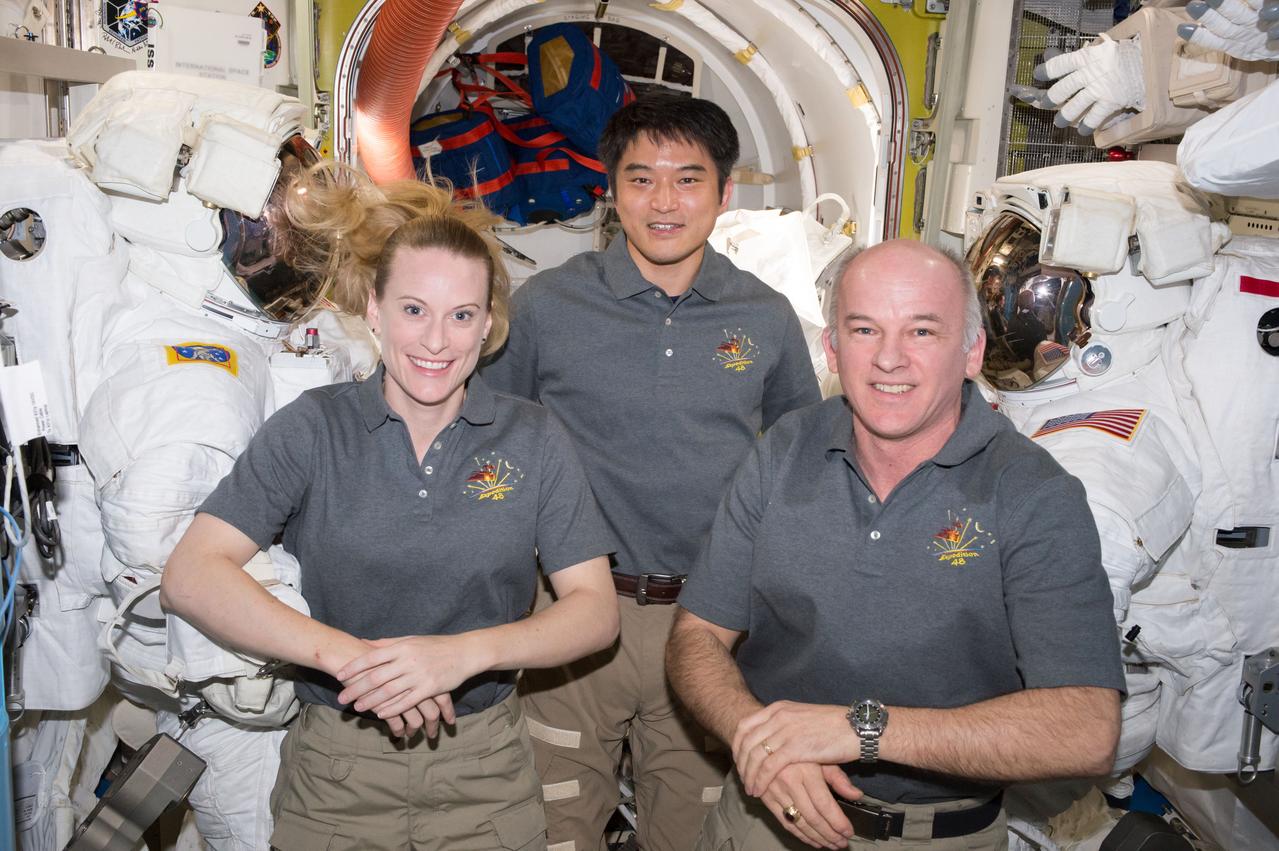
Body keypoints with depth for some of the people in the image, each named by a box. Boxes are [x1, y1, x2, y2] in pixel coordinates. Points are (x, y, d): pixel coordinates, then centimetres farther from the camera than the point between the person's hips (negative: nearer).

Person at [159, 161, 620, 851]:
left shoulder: (533, 439, -4)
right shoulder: (311, 430, -6)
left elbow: (595, 609, -8)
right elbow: (189, 576, -15)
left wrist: (466, 652, -24)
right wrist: (346, 654, -27)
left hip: (486, 772, 1)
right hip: (333, 770, 0)